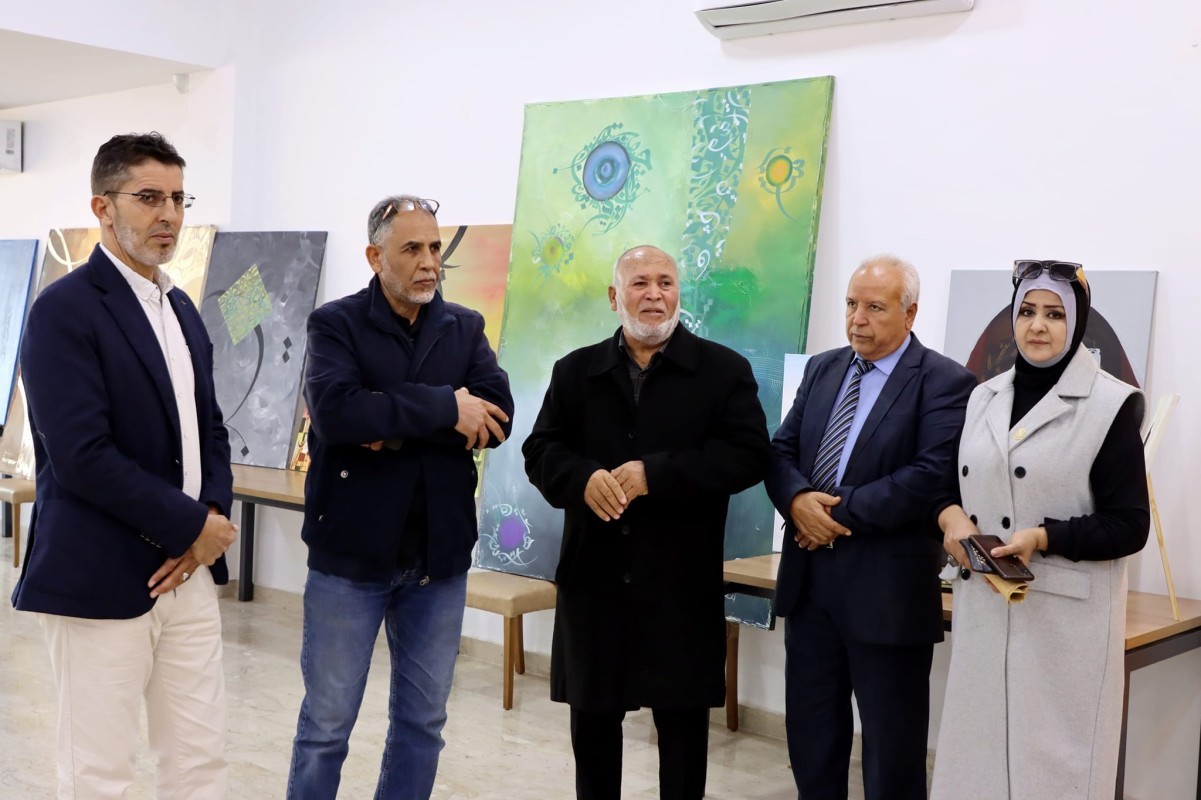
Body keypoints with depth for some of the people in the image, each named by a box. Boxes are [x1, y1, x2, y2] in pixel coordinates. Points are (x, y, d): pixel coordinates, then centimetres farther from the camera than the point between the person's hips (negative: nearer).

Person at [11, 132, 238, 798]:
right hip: (101, 579, -7)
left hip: (187, 570, 7)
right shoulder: (65, 310, -12)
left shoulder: (181, 309, 13)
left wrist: (212, 518, -3)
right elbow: (81, 456, -20)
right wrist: (192, 525, -13)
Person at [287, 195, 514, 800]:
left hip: (440, 553, 4)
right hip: (351, 551, -3)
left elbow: (496, 416, -9)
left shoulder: (465, 328, 6)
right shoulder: (335, 323, -4)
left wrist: (394, 425, -18)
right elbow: (334, 410, -22)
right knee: (326, 722, 7)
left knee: (422, 721, 13)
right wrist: (444, 408, -19)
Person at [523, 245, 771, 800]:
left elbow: (747, 455, -10)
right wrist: (584, 479, -18)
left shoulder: (724, 370, 0)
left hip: (681, 580, -2)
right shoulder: (576, 371, 9)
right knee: (592, 718, 13)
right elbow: (540, 452, 4)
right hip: (593, 574, 3)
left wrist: (654, 474, -19)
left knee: (684, 721, 8)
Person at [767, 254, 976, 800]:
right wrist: (797, 499, -14)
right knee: (809, 732, 16)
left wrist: (841, 514, -18)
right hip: (809, 577, 6)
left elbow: (932, 476, -20)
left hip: (887, 587, -6)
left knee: (892, 746, 8)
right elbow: (781, 449, 8)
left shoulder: (944, 382, -9)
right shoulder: (822, 369, 12)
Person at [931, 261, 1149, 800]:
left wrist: (1044, 538, -20)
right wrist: (951, 515, -5)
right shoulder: (983, 398, 10)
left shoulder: (1111, 405, -5)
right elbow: (951, 484, 18)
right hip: (983, 609, 5)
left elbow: (1129, 525, -7)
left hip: (1067, 617, -4)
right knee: (977, 750, 9)